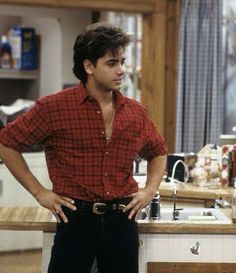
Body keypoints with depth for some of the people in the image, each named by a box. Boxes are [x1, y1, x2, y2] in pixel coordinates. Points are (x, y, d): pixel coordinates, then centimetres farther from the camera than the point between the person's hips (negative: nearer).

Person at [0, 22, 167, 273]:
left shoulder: (136, 112, 6)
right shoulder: (54, 107, -7)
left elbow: (157, 152, 24)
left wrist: (150, 190, 9)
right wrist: (38, 192, -5)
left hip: (123, 220, 4)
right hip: (76, 219, -4)